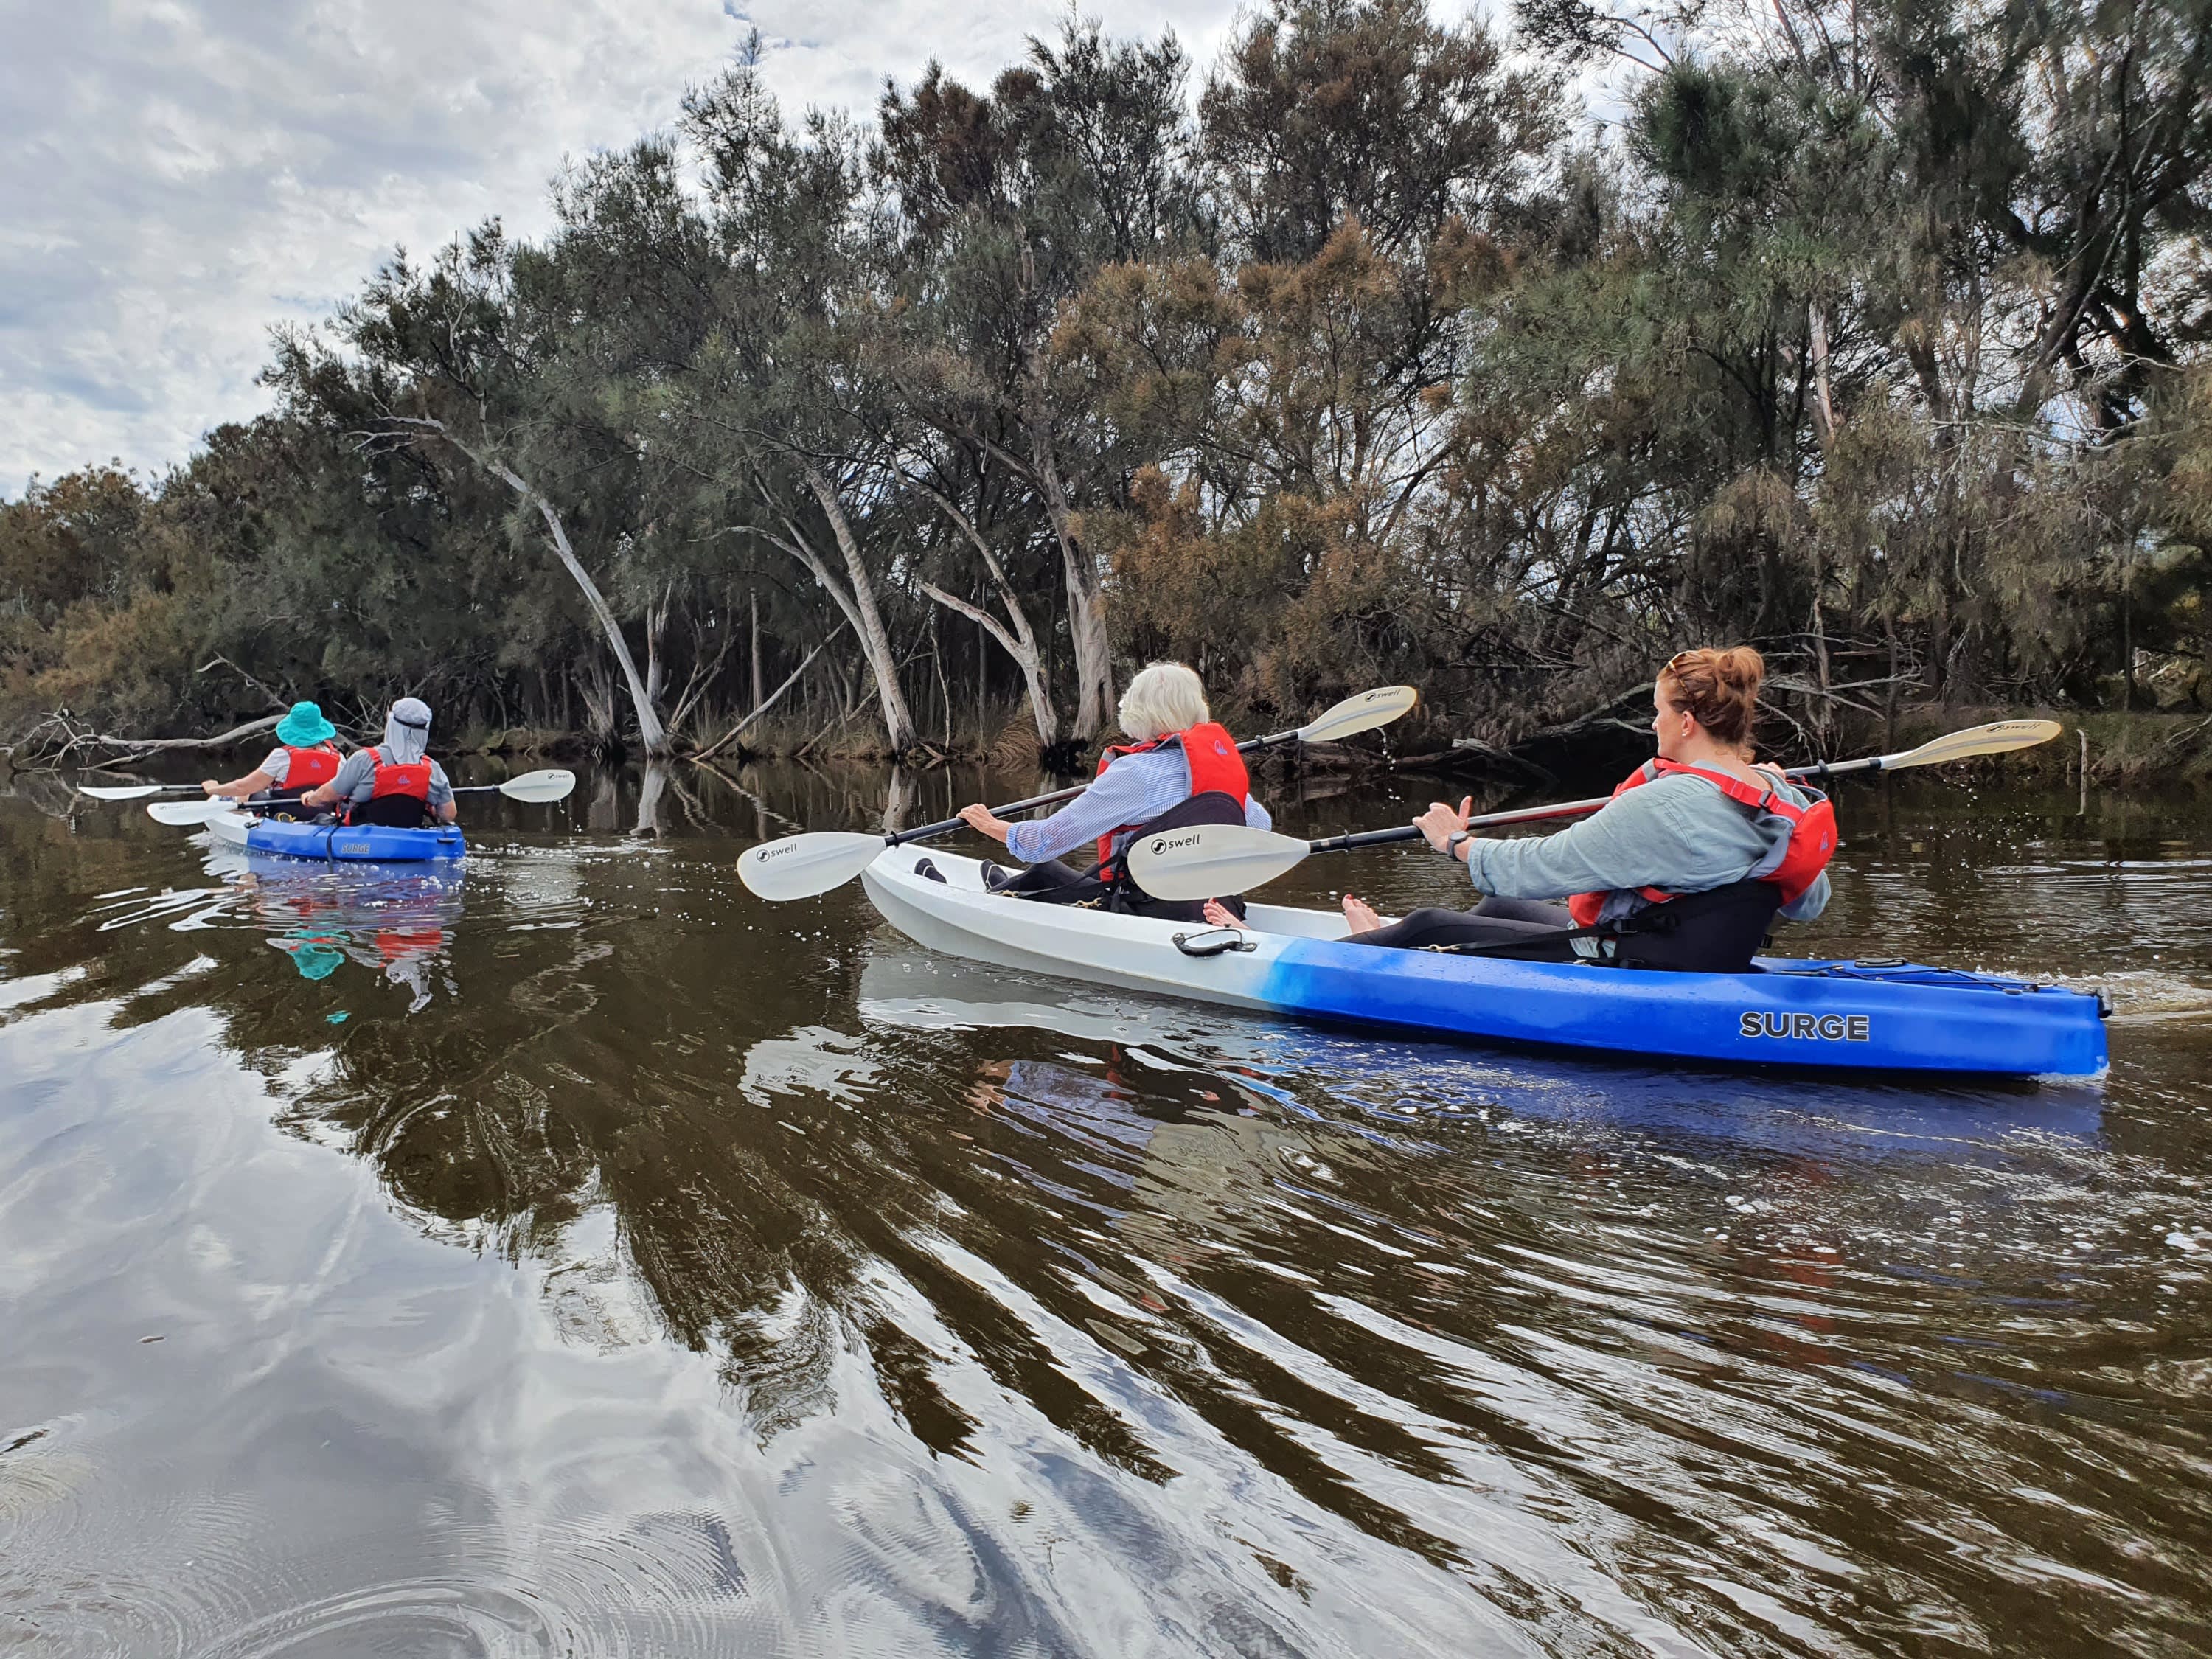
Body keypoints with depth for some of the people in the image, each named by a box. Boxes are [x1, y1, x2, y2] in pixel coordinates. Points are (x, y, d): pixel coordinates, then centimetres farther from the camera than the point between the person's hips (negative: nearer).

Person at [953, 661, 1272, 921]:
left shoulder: (1136, 771, -21)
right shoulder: (1223, 756, -1)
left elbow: (1044, 842, -19)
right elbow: (1263, 825, 17)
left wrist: (991, 825, 0)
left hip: (1146, 916, -7)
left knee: (1045, 872, 16)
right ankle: (1006, 890, 54)